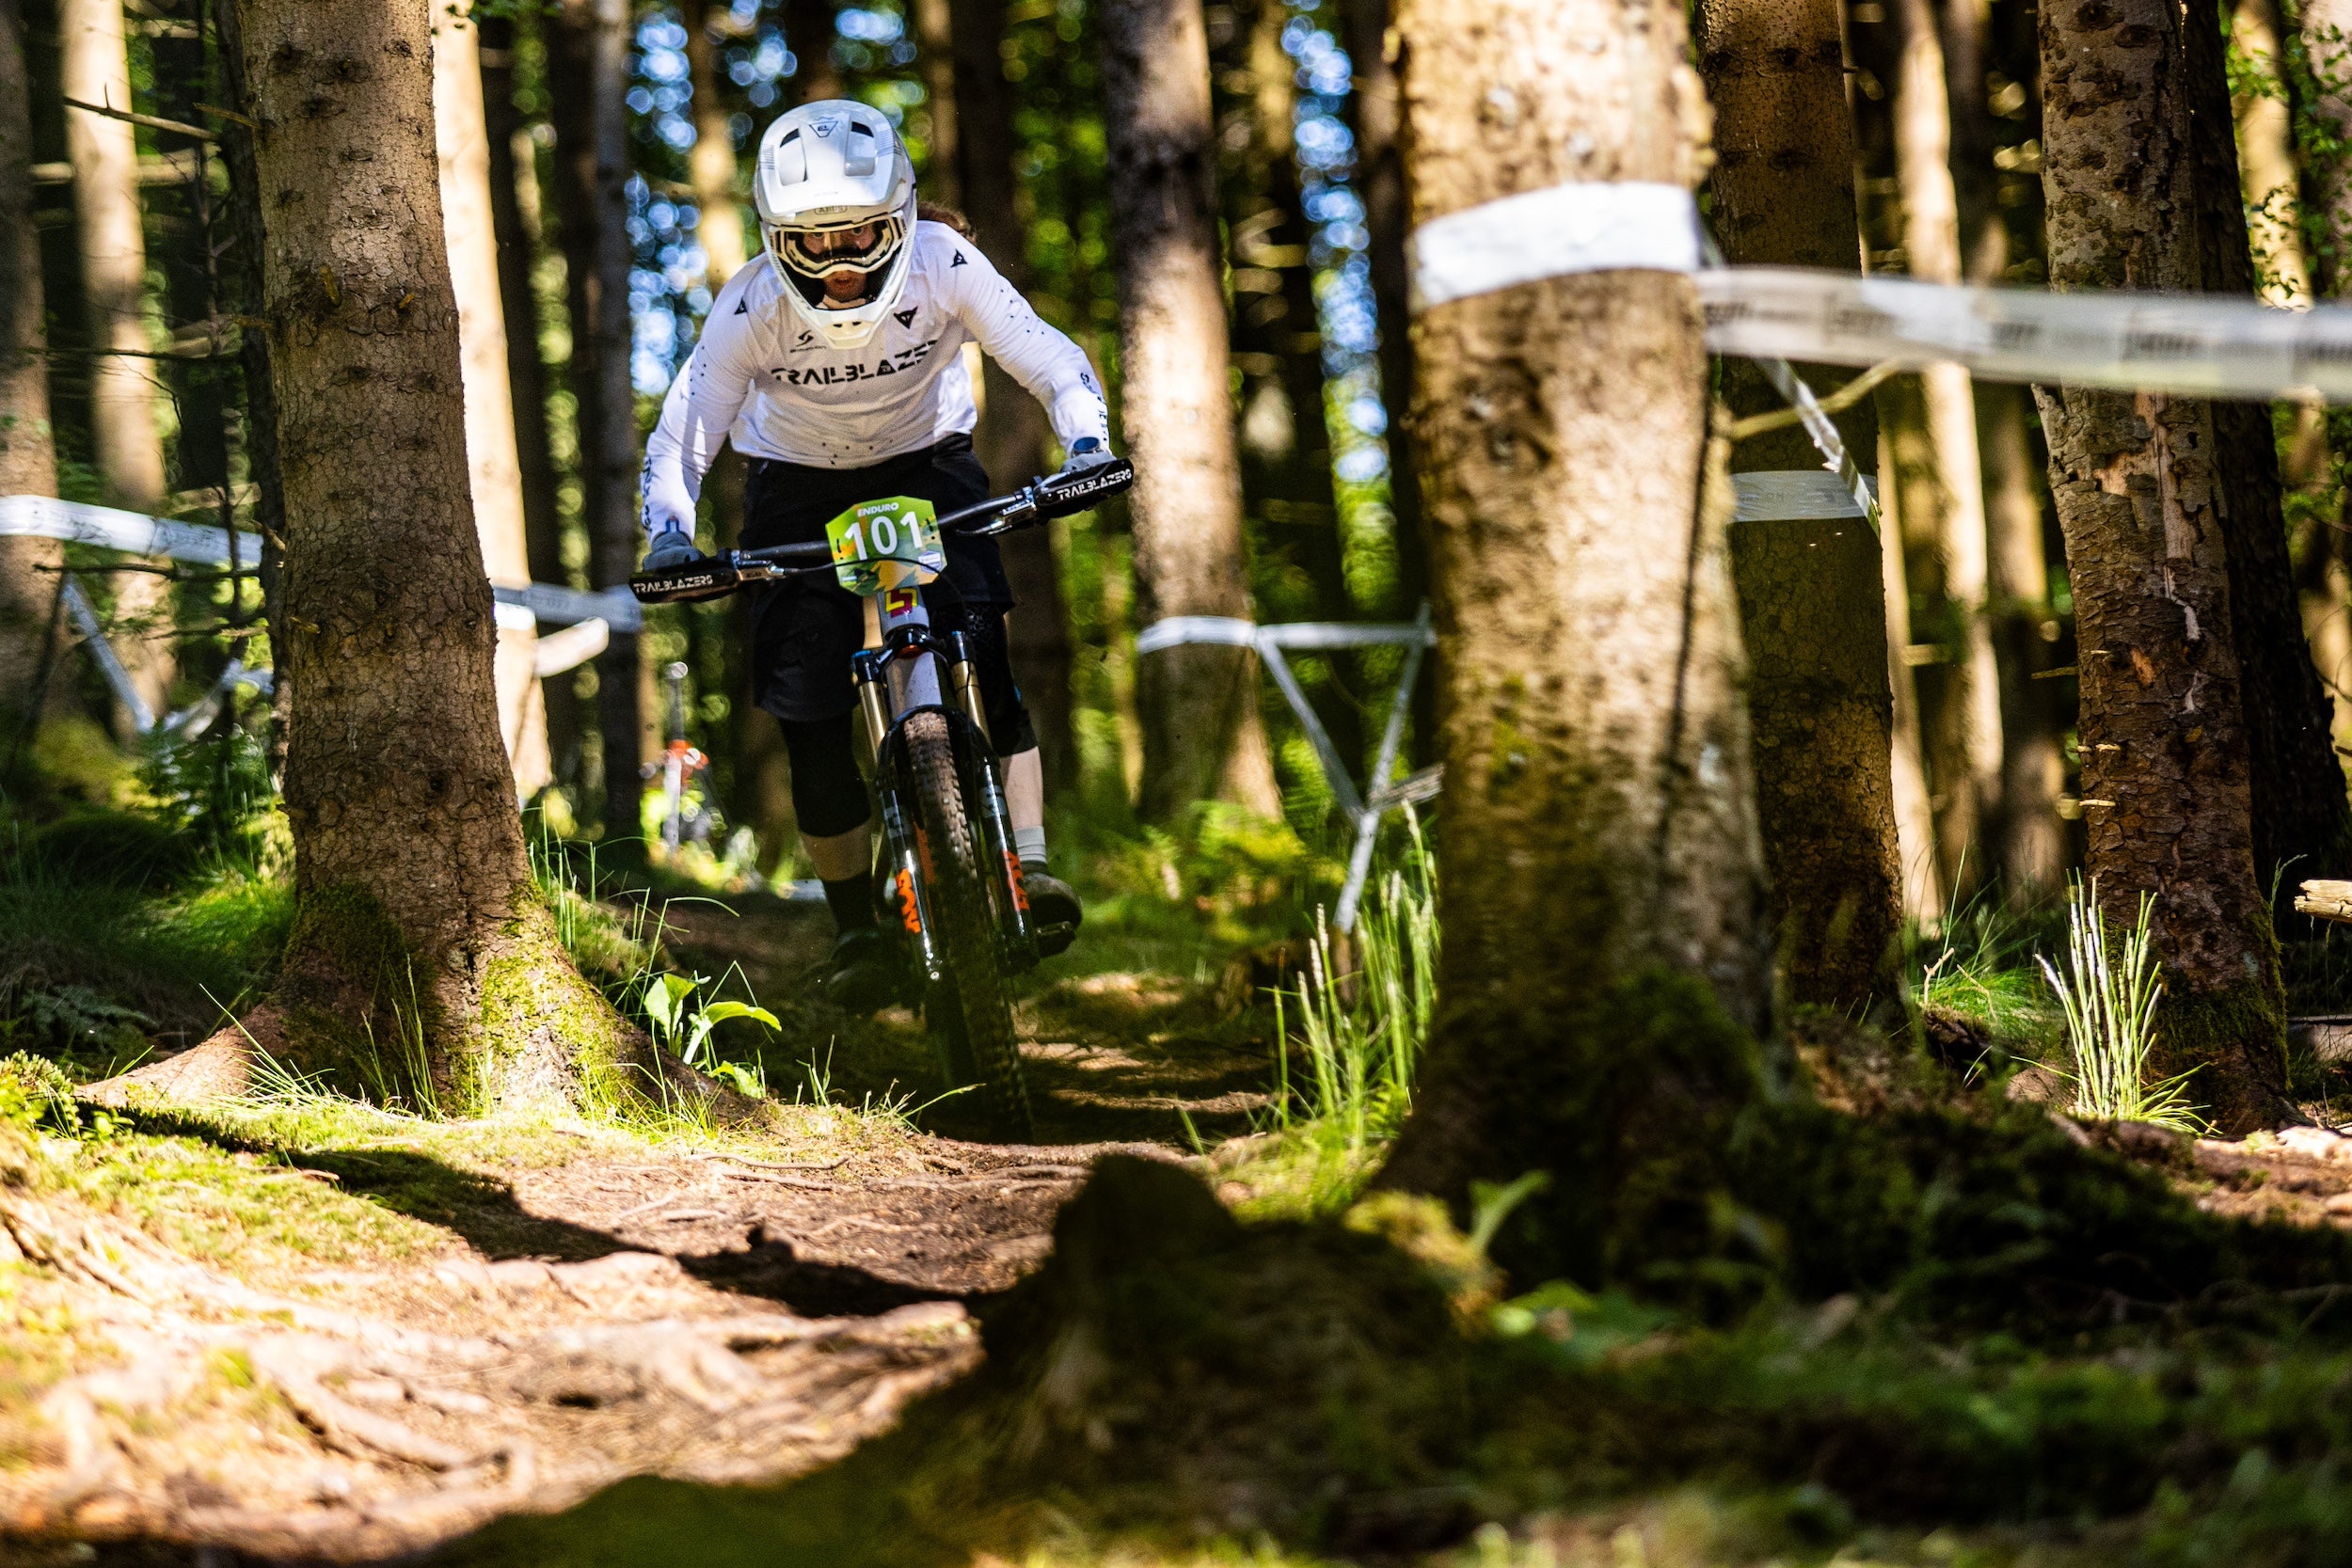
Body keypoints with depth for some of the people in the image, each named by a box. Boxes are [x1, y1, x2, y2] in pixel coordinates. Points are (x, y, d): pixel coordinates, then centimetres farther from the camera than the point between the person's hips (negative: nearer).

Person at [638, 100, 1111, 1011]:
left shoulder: (944, 268, -25)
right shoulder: (752, 310, -26)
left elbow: (1055, 365, -22)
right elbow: (682, 433, -21)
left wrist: (1086, 446, -40)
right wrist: (670, 532, -39)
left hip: (925, 464, 0)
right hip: (798, 486, 0)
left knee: (981, 659, -25)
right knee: (808, 719, -8)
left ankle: (1028, 868, -23)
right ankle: (856, 929, 4)